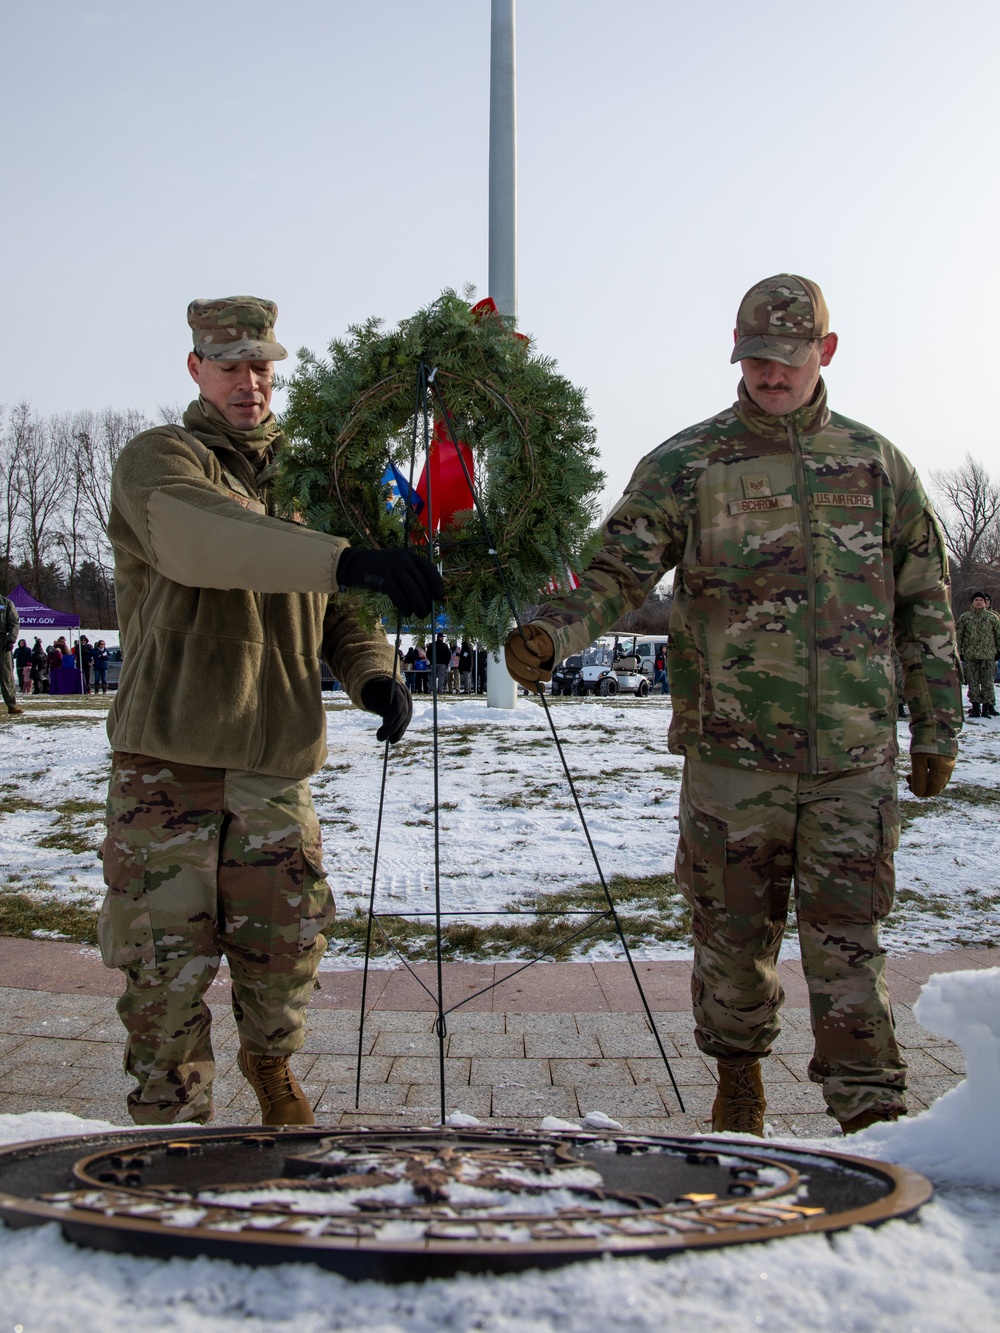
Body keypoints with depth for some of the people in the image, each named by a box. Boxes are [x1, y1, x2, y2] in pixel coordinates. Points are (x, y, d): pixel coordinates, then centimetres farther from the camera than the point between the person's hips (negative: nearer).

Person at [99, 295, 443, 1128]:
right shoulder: (159, 461, -4)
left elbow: (335, 612, 17)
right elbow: (195, 537, -29)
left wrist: (373, 671, -7)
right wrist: (345, 558, -42)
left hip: (278, 763, 4)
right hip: (169, 759, -4)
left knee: (289, 946, 7)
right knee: (167, 961, 0)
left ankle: (270, 1067, 37)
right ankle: (171, 1117, 21)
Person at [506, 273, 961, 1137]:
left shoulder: (875, 465, 8)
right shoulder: (685, 466, 2)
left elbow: (926, 603, 13)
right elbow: (620, 572, -6)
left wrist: (937, 727, 12)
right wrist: (553, 632, -27)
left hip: (855, 754, 1)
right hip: (732, 749, 0)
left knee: (846, 936, 3)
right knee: (734, 928, 10)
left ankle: (871, 1112, 13)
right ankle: (739, 1074, 32)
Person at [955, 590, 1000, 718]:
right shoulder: (965, 617, 8)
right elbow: (958, 635, 7)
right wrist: (958, 651, 1)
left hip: (988, 655, 0)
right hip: (970, 655, 0)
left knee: (987, 681, -2)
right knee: (973, 682, 1)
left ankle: (986, 707, 3)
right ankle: (975, 707, 7)